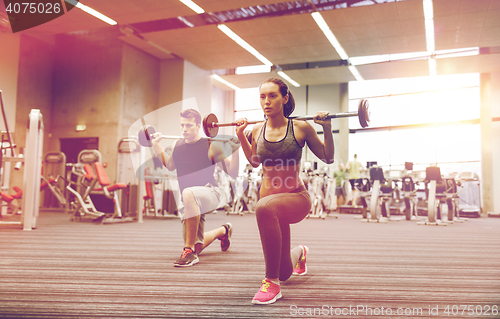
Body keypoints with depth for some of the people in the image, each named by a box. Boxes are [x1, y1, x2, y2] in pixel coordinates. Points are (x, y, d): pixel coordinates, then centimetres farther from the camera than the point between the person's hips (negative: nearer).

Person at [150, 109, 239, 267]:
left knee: (188, 193, -43)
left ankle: (189, 251, -33)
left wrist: (234, 150, -22)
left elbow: (233, 173, -9)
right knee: (197, 247, 13)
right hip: (192, 202, 6)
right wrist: (156, 145, 23)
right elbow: (170, 166, 27)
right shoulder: (177, 145, 7)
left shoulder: (211, 146, -9)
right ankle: (223, 231, 45)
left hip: (210, 193, -6)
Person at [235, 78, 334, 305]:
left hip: (296, 197, -4)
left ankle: (272, 283, -28)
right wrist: (241, 135, 12)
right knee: (285, 272, 14)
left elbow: (328, 158, 1)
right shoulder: (257, 130, 2)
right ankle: (300, 253, 55)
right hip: (269, 197, 5)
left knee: (265, 207, -43)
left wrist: (327, 129, -11)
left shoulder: (300, 128, -9)